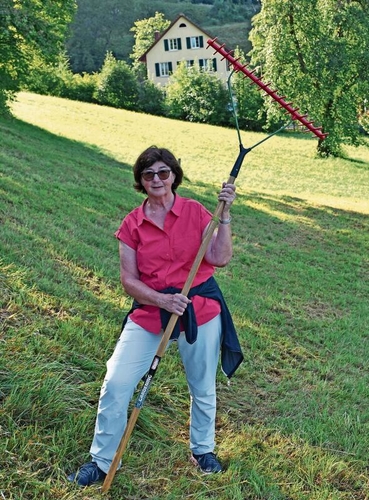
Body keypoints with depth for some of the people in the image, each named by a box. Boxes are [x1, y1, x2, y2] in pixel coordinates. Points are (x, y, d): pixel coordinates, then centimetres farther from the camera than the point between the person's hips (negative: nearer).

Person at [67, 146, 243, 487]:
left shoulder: (196, 212, -4)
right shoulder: (132, 224, -2)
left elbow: (220, 258, -14)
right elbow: (129, 279, -5)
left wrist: (225, 214, -22)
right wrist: (163, 300, -19)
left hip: (200, 309, 0)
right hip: (150, 310, 1)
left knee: (203, 387, 15)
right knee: (116, 384, -3)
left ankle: (203, 449, 42)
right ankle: (101, 462, 16)